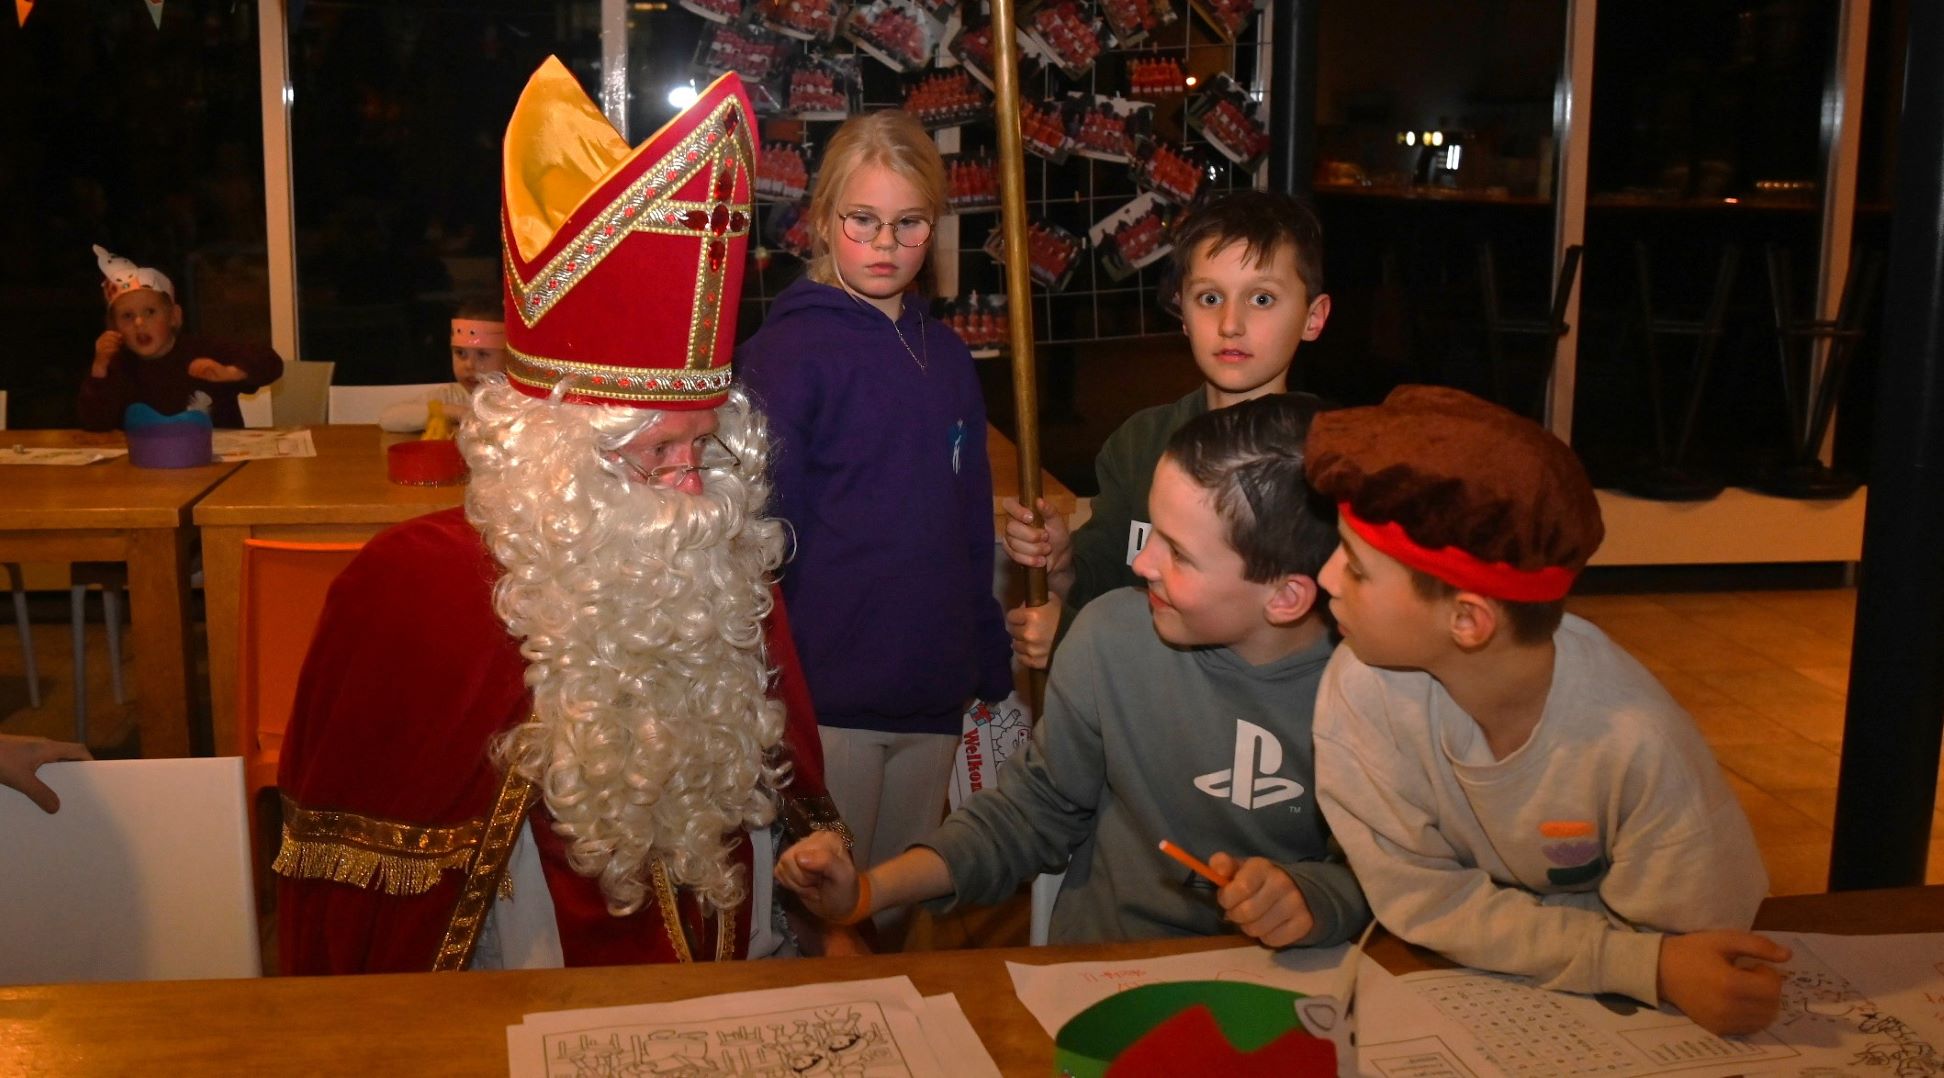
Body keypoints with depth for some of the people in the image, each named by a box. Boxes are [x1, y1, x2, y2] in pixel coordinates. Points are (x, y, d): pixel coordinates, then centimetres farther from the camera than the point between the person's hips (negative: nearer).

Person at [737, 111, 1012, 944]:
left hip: (933, 696, 6)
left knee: (897, 915, 17)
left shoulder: (946, 357, 12)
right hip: (828, 697, -5)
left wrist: (993, 671, 14)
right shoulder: (788, 350, -7)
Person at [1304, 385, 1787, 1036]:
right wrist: (1644, 964, -25)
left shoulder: (1634, 741, -28)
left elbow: (1683, 940, -12)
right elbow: (1420, 898, -17)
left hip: (1611, 1010, 1)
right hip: (1448, 981, 0)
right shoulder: (1361, 689, -24)